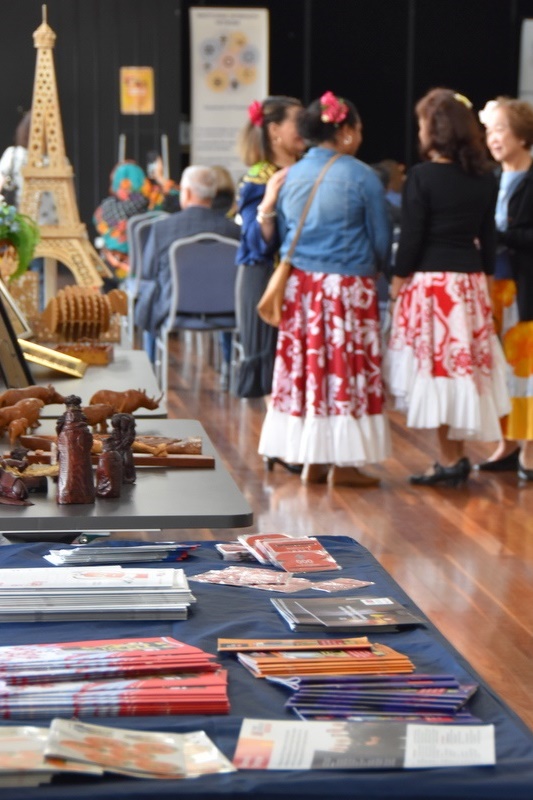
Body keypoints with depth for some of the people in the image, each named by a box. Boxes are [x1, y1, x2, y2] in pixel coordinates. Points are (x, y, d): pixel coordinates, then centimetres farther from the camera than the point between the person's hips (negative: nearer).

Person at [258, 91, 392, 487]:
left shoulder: (290, 176, 6)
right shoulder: (361, 176, -9)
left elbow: (282, 235, 13)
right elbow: (381, 239, -2)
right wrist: (373, 266, 18)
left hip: (300, 286, 5)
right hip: (347, 286, -5)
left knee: (305, 367, 8)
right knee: (346, 368, 1)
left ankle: (313, 459, 13)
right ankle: (344, 462, 4)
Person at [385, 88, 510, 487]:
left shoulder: (422, 177, -12)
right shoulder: (485, 178, 4)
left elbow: (412, 237, -10)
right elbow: (488, 237, 10)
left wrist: (398, 280, 1)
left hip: (430, 282, -5)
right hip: (470, 280, 5)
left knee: (436, 367, 1)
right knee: (466, 365, 12)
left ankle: (450, 458, 4)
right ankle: (457, 456, 18)